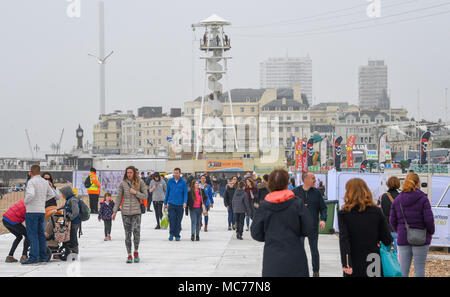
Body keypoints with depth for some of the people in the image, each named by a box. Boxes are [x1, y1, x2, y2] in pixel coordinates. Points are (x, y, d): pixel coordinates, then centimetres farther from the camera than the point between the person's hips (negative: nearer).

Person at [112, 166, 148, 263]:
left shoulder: (140, 183, 0)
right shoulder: (123, 183, 3)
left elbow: (145, 196, 2)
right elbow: (119, 198, 7)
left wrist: (136, 192, -13)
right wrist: (115, 212, 5)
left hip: (137, 211, -1)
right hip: (125, 212, 1)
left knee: (136, 232, -11)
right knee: (127, 234, 3)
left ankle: (136, 251, 12)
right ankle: (129, 255, 12)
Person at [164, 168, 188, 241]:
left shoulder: (183, 182, 0)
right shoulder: (170, 181, 5)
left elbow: (185, 193, -1)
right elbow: (167, 192, 11)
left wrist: (185, 202, -16)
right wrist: (165, 203, 11)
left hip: (180, 205, 0)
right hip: (171, 204, 0)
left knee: (178, 221, 4)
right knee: (172, 220, -8)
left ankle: (177, 235, 14)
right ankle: (171, 234, 7)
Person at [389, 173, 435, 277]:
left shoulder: (397, 200, 3)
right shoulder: (422, 198, -8)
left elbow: (392, 220, 4)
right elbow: (429, 219, -11)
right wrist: (431, 232, 5)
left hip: (403, 238, 3)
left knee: (403, 268, 8)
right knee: (419, 268, 2)